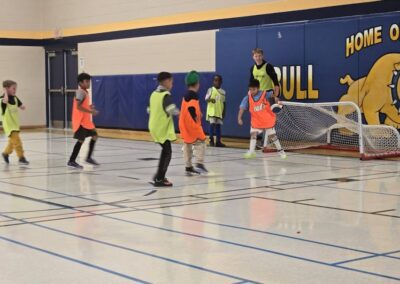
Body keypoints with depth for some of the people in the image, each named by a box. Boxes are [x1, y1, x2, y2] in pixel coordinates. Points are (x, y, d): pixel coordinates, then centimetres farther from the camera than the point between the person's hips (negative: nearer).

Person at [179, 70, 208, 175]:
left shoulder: (186, 95, 14)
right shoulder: (194, 95, -14)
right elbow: (191, 107, -26)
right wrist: (195, 117, -16)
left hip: (184, 124, 9)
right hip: (192, 124, -9)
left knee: (188, 145, 12)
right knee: (200, 142, -1)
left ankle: (188, 167, 15)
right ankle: (199, 164, -10)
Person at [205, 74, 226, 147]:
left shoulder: (223, 92, 9)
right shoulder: (211, 90, -3)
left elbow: (223, 102, 13)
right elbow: (206, 99, -10)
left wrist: (224, 112, 9)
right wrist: (210, 100, -32)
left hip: (219, 112, 4)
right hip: (212, 111, -4)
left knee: (218, 125, 6)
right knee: (212, 124, -8)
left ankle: (218, 141, 10)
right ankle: (211, 140, 0)